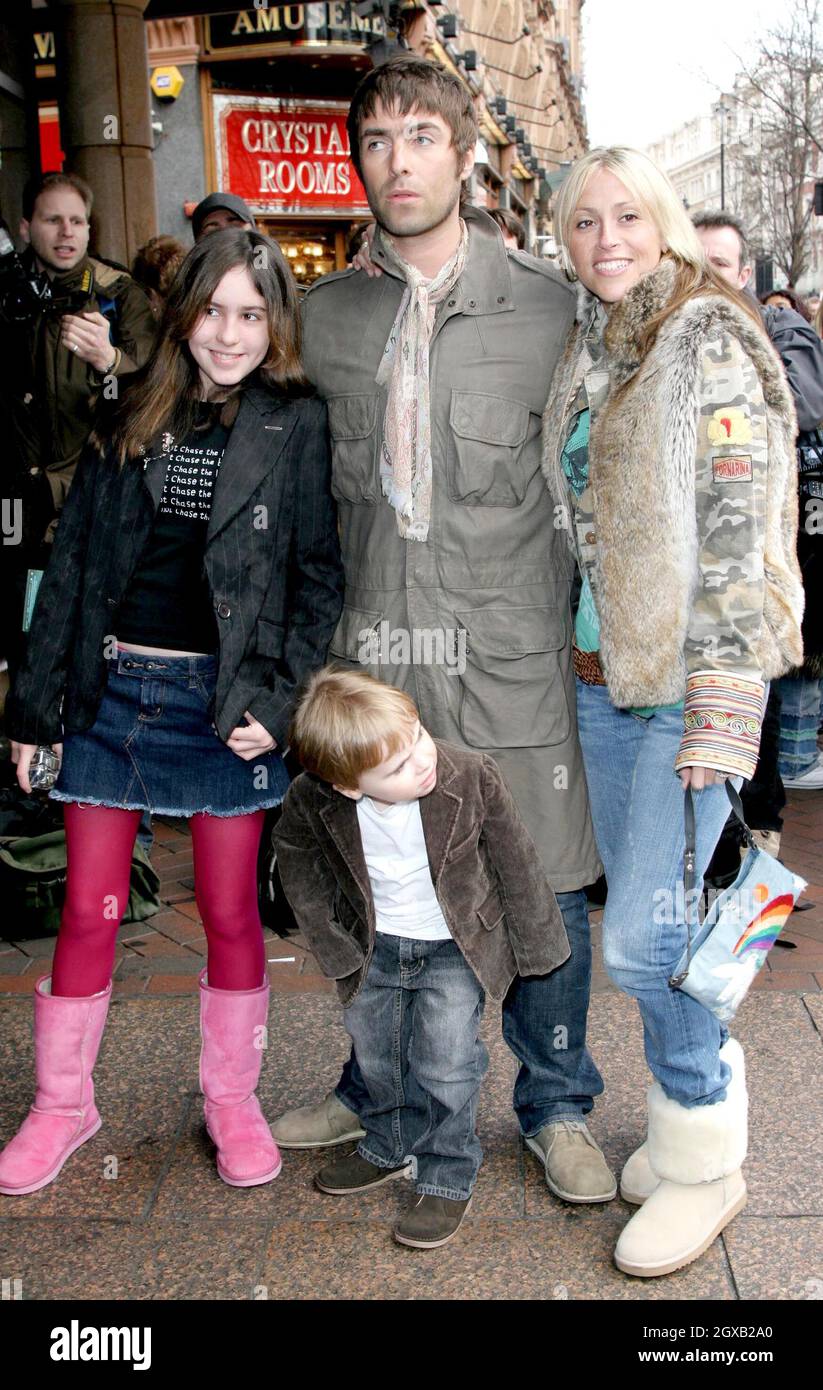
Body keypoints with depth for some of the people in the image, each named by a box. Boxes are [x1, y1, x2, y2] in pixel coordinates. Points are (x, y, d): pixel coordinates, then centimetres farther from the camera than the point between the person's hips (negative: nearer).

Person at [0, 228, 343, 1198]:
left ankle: (232, 1097, 28)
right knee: (87, 910, 8)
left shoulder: (297, 426, -1)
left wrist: (278, 700, -12)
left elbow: (319, 577, -2)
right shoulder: (134, 417, 7)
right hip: (112, 683, 3)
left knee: (230, 911, 8)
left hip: (223, 696, -2)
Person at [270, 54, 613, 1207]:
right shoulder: (328, 314, 9)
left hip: (510, 649, -2)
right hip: (375, 648, 3)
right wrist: (341, 618, 11)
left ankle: (556, 1105, 27)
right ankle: (380, 1089, 36)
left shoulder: (545, 305, 2)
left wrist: (575, 618, 3)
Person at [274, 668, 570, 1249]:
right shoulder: (312, 803, -26)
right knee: (377, 1055, 18)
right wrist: (333, 945, -1)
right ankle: (391, 1147, 44)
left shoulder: (474, 776, -28)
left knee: (446, 1062, -3)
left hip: (456, 945, -2)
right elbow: (299, 864, -3)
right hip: (373, 947, 3)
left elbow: (516, 862, -13)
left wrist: (536, 945, -3)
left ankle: (448, 1178, 20)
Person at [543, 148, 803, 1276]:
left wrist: (721, 708, -20)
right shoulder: (583, 351, 13)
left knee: (644, 938, -7)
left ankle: (704, 1165, 16)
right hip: (602, 677, 7)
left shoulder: (708, 340, -9)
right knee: (643, 919, 14)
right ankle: (690, 1114, 34)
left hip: (687, 680, -7)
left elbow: (737, 531, -16)